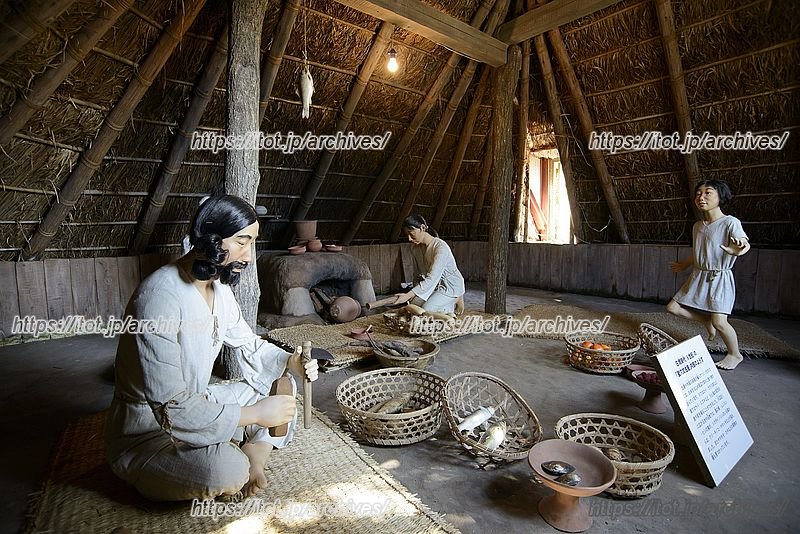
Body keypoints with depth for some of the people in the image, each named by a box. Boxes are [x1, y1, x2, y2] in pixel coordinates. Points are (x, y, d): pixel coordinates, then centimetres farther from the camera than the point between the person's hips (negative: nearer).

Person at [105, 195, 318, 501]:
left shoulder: (218, 287, -3)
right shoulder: (159, 297, -31)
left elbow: (248, 345, 7)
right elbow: (170, 408, -33)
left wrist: (290, 363, -12)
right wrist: (255, 414, -29)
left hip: (196, 404, 8)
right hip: (146, 435, -8)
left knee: (282, 387, 2)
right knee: (227, 472, -32)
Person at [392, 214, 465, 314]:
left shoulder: (440, 247, -28)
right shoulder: (415, 249, -4)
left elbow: (432, 279, -36)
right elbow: (417, 276, 6)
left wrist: (408, 295, -42)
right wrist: (413, 294, -10)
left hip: (450, 286, -7)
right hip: (434, 286, 8)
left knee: (426, 309, -21)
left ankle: (454, 301, 5)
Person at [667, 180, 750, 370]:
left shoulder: (730, 222, -11)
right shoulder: (697, 226, 9)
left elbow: (743, 240, -28)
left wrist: (741, 247, -52)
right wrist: (684, 264, 34)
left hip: (719, 278, -6)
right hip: (698, 276, 7)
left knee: (719, 322, -12)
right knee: (673, 308, -1)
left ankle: (735, 354, 16)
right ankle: (706, 320, 24)